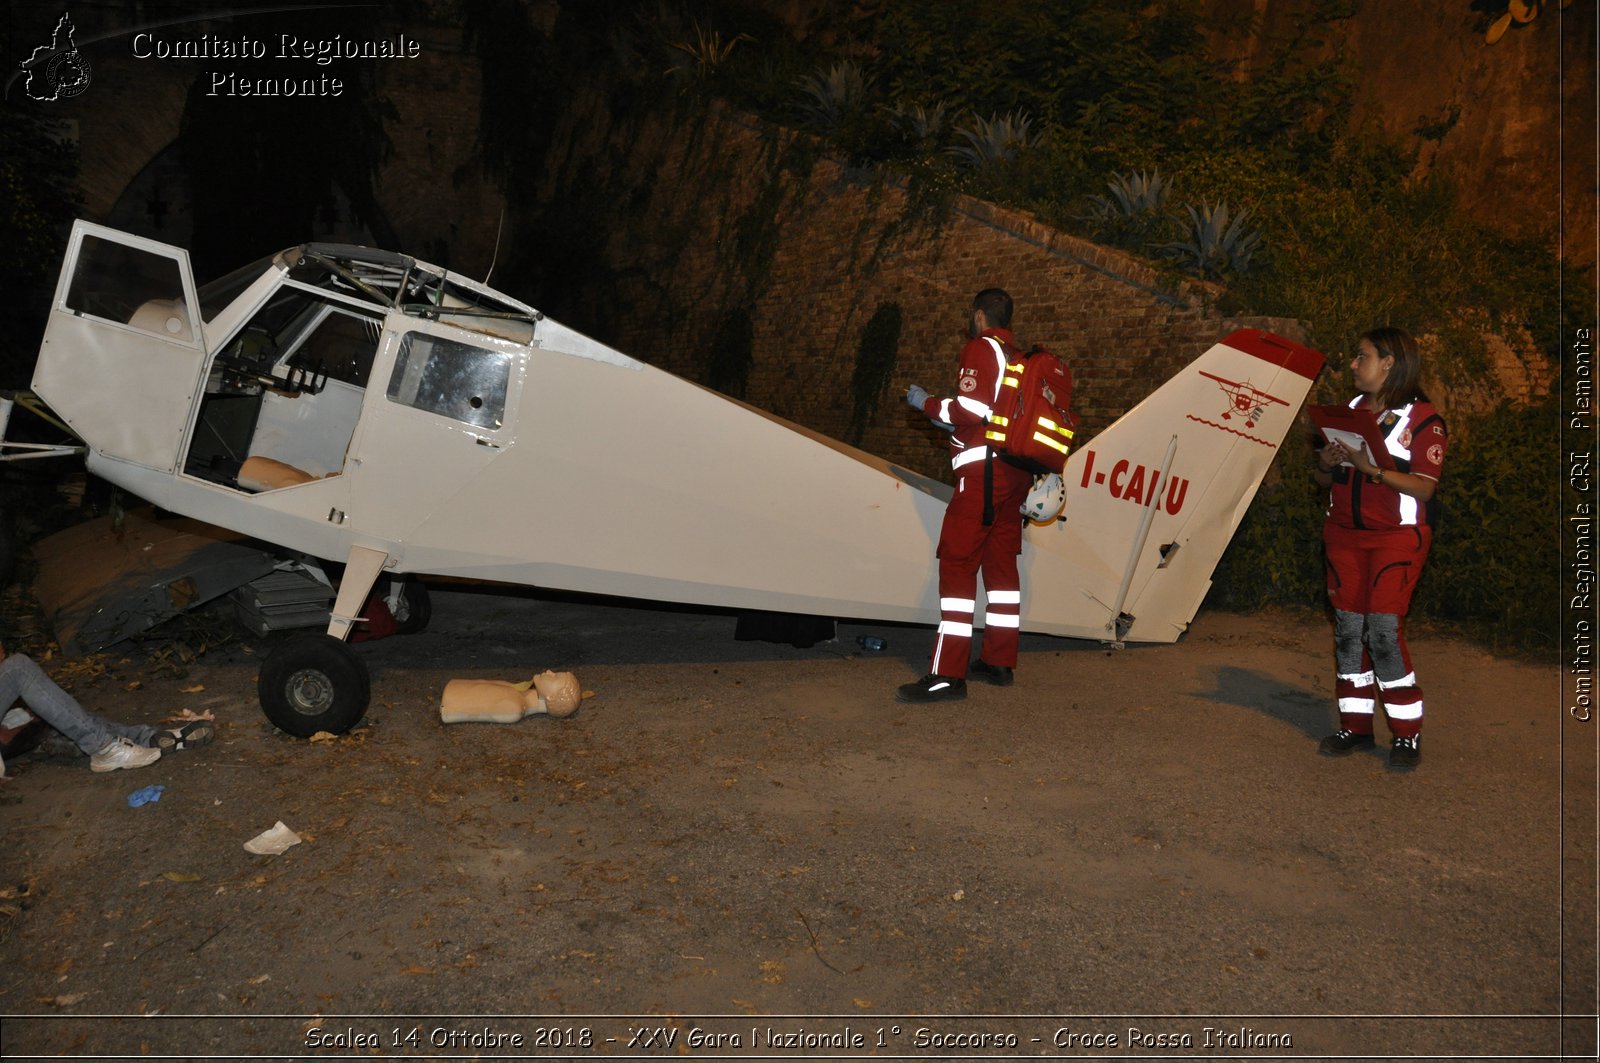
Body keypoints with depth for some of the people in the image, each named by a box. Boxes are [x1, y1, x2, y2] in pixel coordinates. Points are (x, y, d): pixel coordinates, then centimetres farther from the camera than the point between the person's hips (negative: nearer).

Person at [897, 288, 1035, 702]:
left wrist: (927, 404, -3)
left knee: (957, 563, -11)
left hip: (984, 470, -9)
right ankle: (999, 662, 18)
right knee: (1001, 563, 13)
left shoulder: (980, 349, -5)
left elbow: (972, 408, -17)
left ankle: (948, 675, -15)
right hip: (1016, 473, 9)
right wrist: (951, 422, 24)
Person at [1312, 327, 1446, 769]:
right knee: (1348, 628, 5)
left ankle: (1408, 734, 1)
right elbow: (1326, 481, 16)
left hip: (1398, 536, -6)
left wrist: (1372, 468, -25)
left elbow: (1424, 487, -15)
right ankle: (1355, 725, 15)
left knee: (1384, 630, -11)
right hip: (1345, 533, 6)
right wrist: (1328, 462, -6)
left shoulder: (1423, 419, -7)